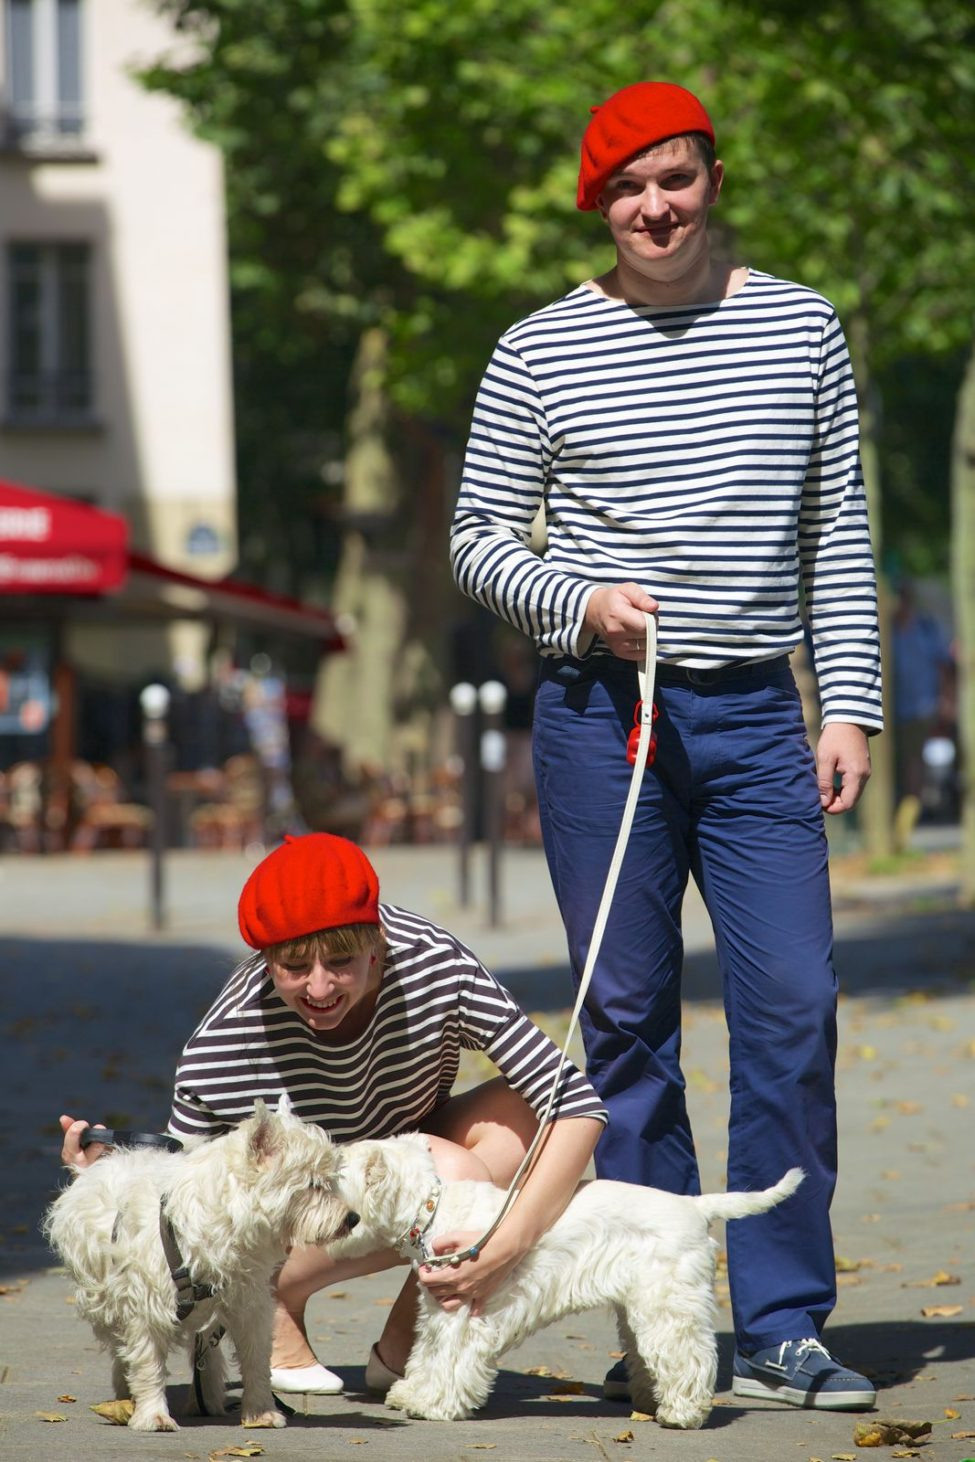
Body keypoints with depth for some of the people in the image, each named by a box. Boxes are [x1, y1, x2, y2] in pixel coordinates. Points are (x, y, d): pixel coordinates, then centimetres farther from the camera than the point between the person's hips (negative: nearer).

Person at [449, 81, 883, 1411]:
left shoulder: (800, 329, 9)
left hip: (758, 717, 1)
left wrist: (849, 705, 3)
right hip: (600, 716, -1)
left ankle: (782, 1331, 1)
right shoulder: (541, 352, 3)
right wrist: (577, 600, -12)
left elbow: (837, 539, 10)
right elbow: (478, 539, 7)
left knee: (795, 1011, -6)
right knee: (628, 1023, 1)